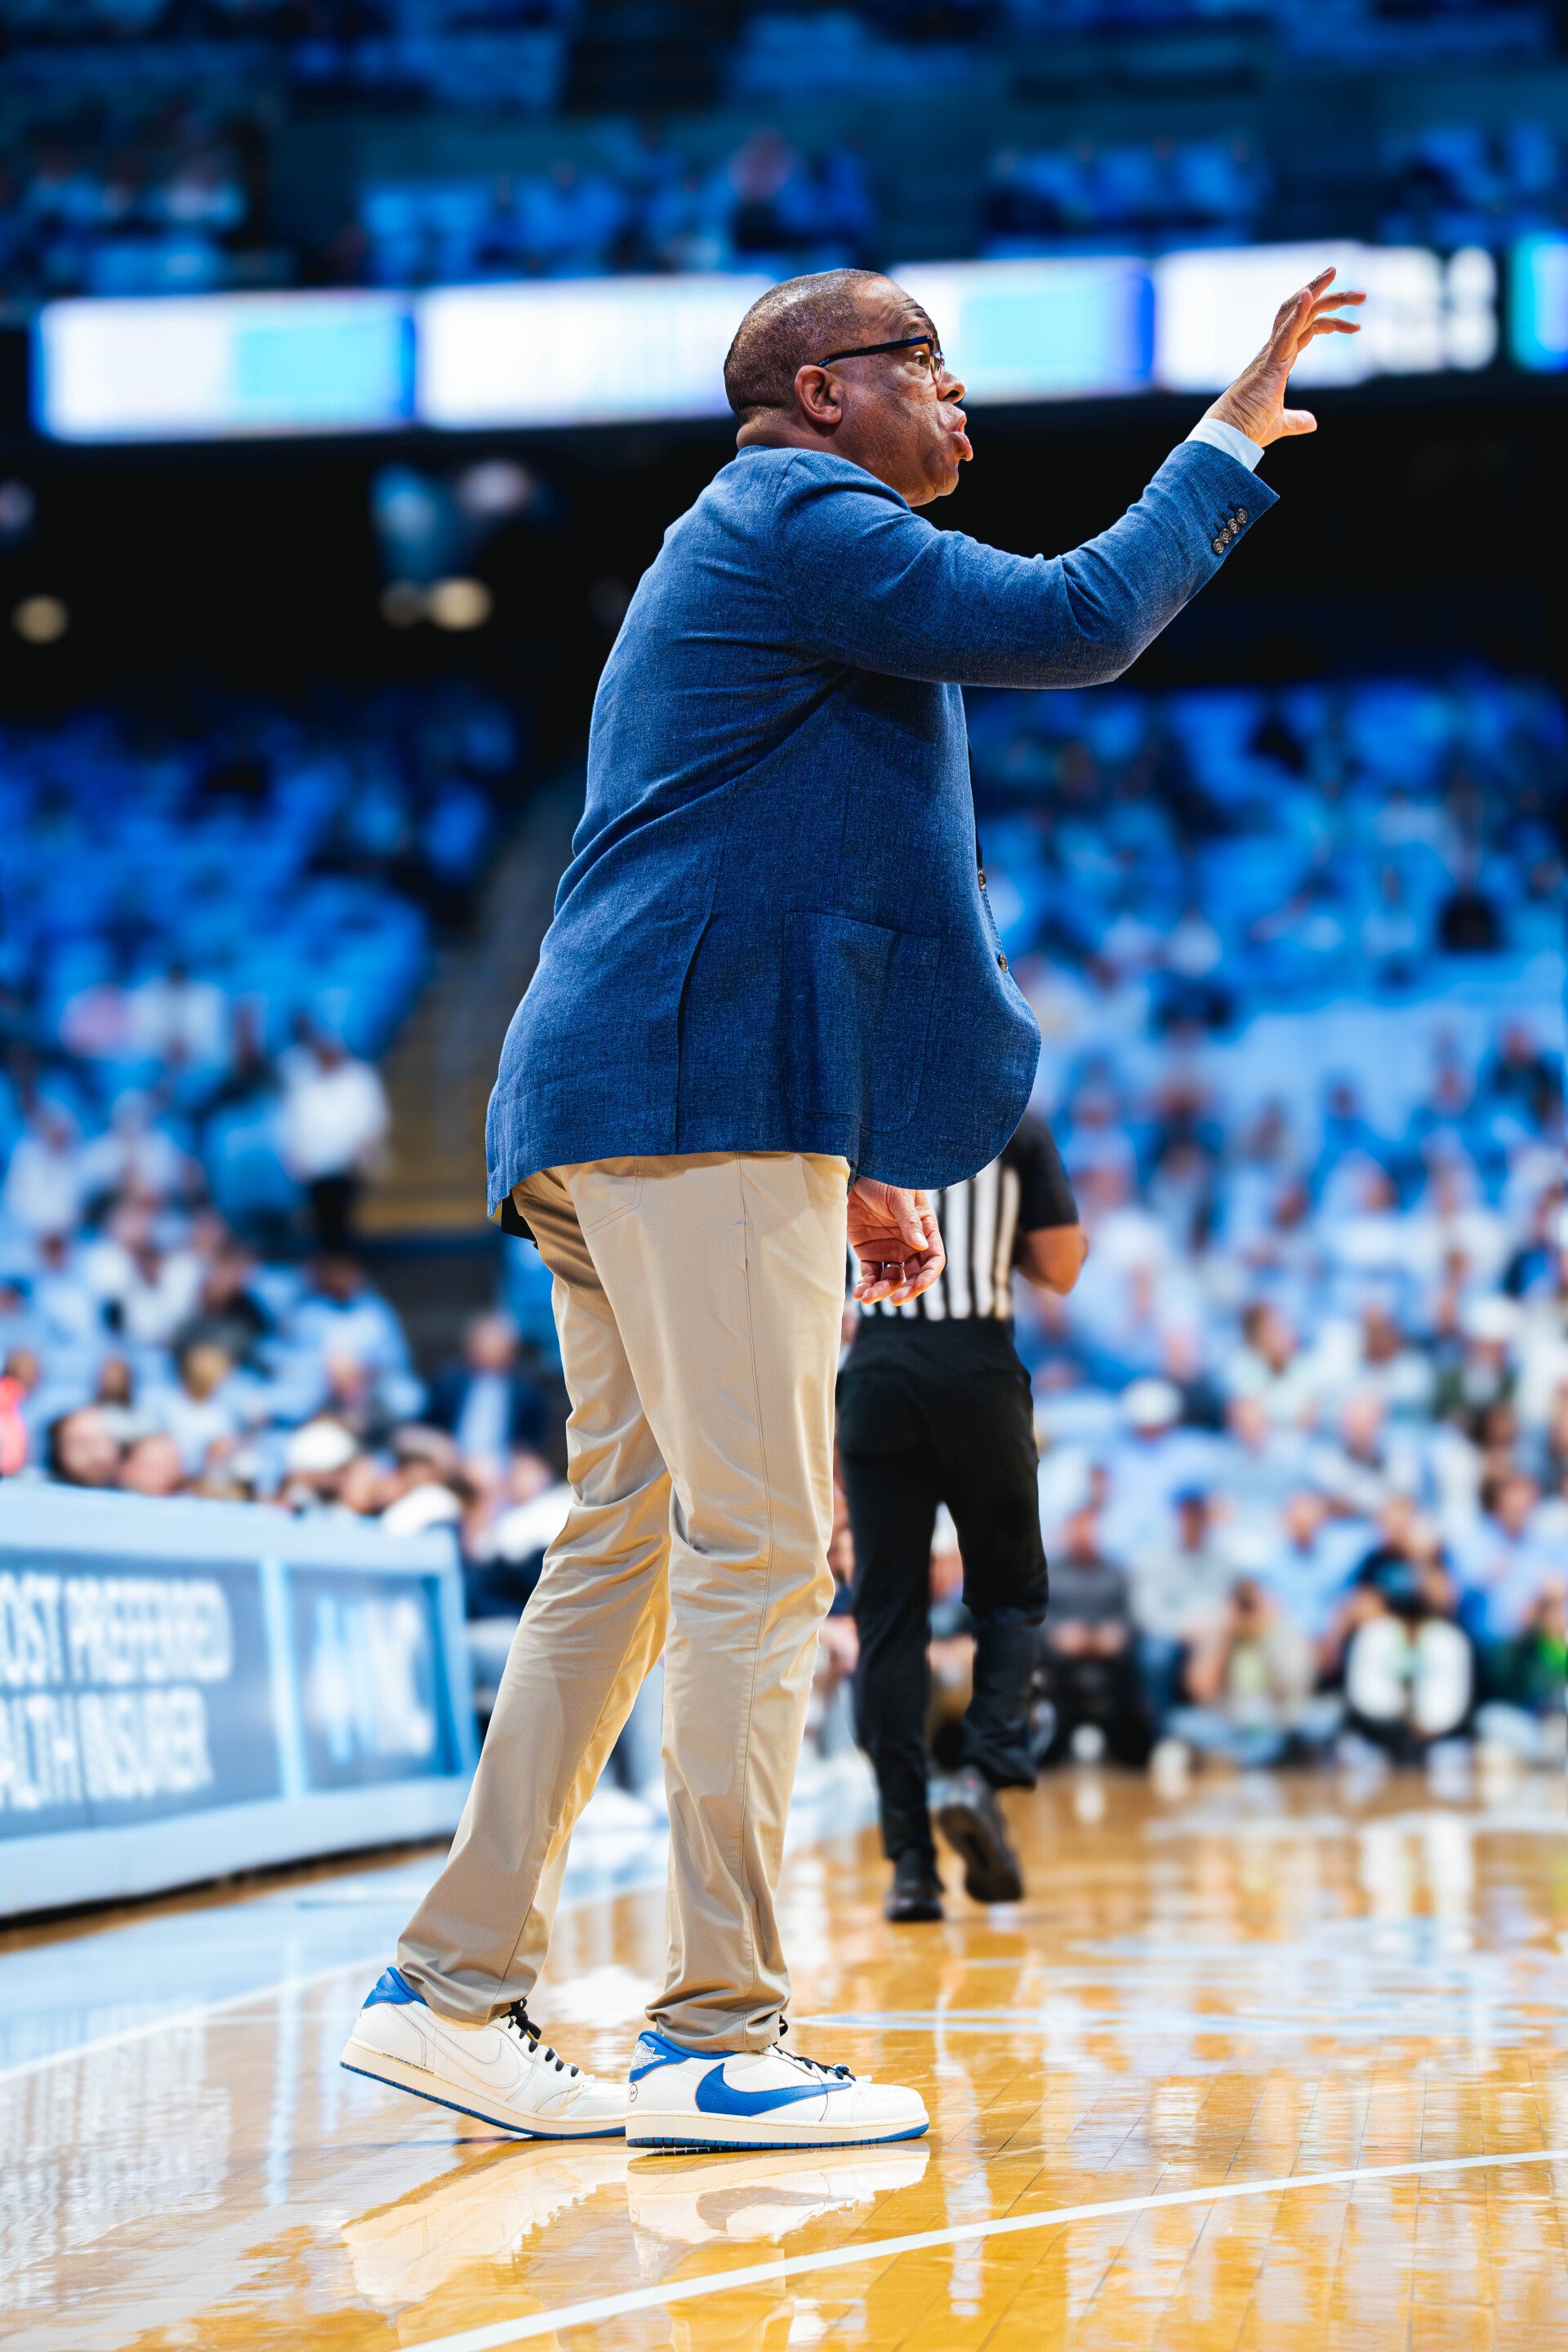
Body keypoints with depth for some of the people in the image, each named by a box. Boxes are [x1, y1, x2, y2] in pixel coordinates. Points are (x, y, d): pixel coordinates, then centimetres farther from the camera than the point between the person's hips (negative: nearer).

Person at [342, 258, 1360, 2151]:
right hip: (710, 1098, -10)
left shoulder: (753, 557, 29)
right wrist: (1231, 437, 1)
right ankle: (717, 2036, -11)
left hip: (616, 1126, 10)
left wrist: (845, 1164, 26)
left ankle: (451, 1993, 10)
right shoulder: (797, 516, -3)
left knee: (627, 1551, 9)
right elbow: (1083, 620, -12)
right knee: (762, 1555, -11)